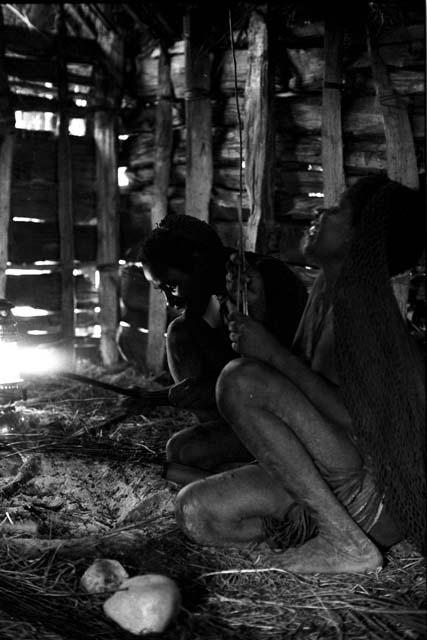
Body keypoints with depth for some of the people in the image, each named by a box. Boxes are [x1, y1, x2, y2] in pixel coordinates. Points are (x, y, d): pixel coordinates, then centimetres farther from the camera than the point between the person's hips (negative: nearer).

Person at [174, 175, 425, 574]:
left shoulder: (363, 306, -18)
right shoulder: (325, 291, 9)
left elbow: (358, 420, -27)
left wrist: (273, 354, -24)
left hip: (381, 493, -7)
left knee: (240, 380, -25)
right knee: (195, 512, -7)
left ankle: (345, 541, -17)